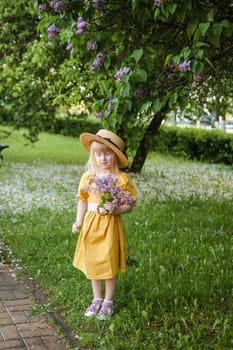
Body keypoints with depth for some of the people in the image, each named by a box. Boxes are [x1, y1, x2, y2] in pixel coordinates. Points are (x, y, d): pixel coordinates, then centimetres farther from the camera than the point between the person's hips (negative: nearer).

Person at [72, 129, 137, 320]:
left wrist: (115, 209, -24)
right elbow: (83, 201, 8)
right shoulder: (88, 176, 0)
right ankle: (97, 299, 30)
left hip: (110, 225, -4)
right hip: (91, 224, 4)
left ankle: (108, 302, 24)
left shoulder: (122, 178, -10)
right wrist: (78, 222, 0)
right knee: (92, 262, 13)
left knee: (109, 264, 6)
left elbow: (129, 205, -6)